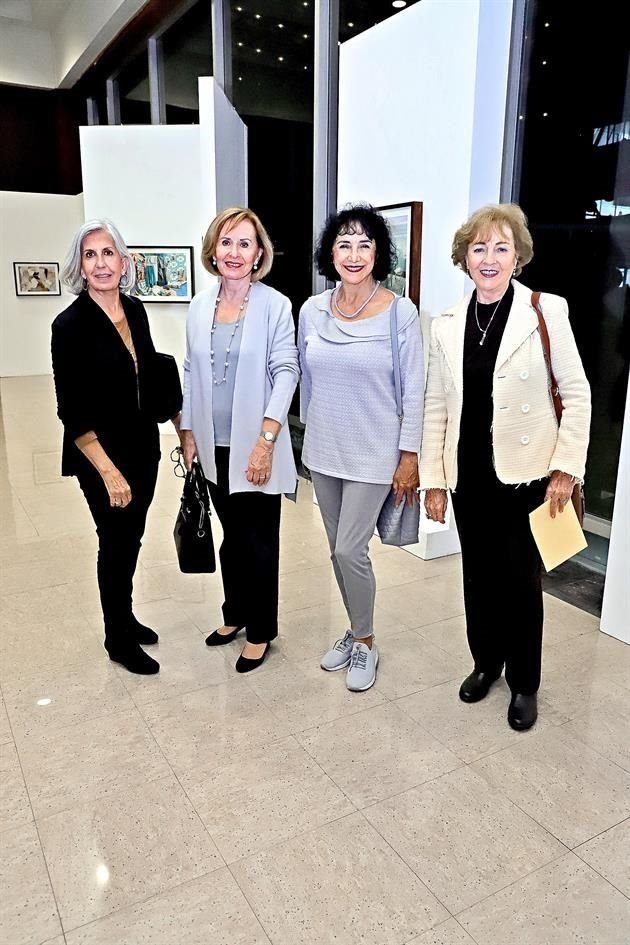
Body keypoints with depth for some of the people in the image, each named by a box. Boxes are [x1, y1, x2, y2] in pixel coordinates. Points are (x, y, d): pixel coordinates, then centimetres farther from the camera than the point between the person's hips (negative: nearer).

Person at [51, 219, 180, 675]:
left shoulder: (136, 310, 2)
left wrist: (180, 427, 13)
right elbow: (73, 411, -17)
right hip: (102, 457, -6)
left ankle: (126, 617, 39)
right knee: (116, 543, 7)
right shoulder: (70, 324, -16)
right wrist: (109, 471, -21)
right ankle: (118, 639, 27)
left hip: (144, 449, 6)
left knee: (132, 539, 18)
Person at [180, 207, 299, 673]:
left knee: (259, 541, 7)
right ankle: (235, 614, 38)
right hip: (215, 445, 5)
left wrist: (266, 440, -17)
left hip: (255, 446, -5)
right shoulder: (199, 306, 6)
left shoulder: (275, 305, -9)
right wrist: (188, 433, 9)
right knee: (231, 535, 19)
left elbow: (285, 372, -11)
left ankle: (261, 631, 25)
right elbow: (191, 372, 11)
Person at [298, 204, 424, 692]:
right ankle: (357, 630, 35)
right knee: (338, 549, 14)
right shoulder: (312, 310, 0)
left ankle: (365, 642, 20)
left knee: (350, 550, -5)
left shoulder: (401, 313, -12)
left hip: (374, 453, -5)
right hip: (323, 450, 5)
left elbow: (413, 391, -9)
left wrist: (409, 455, -9)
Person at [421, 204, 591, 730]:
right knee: (479, 574, 15)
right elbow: (436, 407, 5)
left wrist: (566, 468, -10)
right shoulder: (447, 326, 4)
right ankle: (485, 662, 37)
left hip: (525, 474, -3)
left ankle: (524, 684, 28)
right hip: (469, 475, 3)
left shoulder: (546, 311, -6)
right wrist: (432, 479, 3)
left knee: (521, 579, 8)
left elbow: (577, 393, -4)